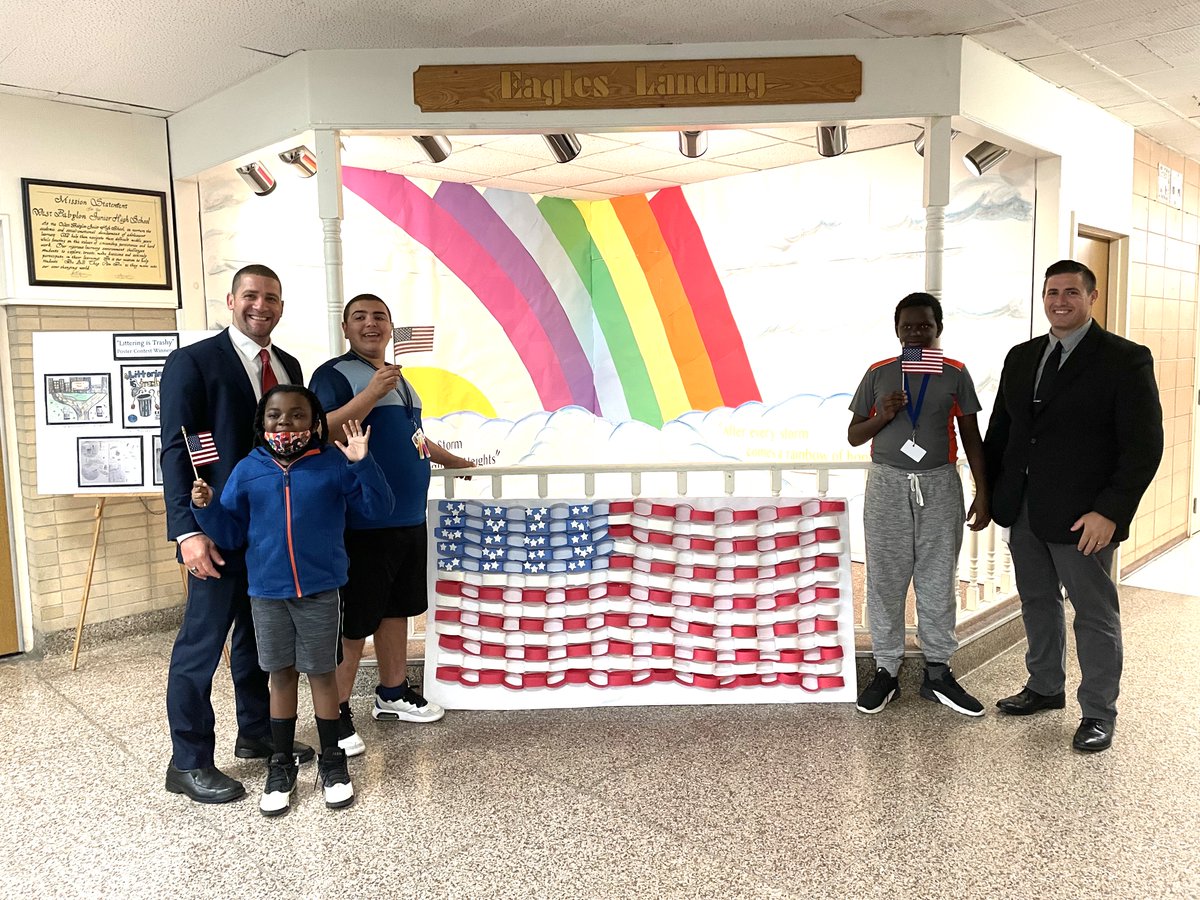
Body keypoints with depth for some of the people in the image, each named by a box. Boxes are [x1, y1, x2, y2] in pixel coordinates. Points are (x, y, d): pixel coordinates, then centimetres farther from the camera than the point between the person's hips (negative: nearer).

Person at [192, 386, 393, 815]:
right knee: (281, 676, 13)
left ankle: (332, 761, 26)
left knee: (322, 673, 9)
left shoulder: (333, 466, -6)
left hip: (320, 591, -2)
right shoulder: (247, 470, 1)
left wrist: (362, 464, -24)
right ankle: (281, 766, 27)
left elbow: (379, 507, -10)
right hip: (267, 592, 2)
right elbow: (230, 533, 4)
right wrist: (206, 508, -14)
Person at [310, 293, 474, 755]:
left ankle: (392, 694, 32)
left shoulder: (398, 378, 18)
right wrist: (371, 394, -26)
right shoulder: (334, 374, -7)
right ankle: (337, 713, 13)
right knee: (354, 621, -1)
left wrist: (454, 460, 37)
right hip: (363, 522, -8)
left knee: (396, 609, 17)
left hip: (409, 518, 8)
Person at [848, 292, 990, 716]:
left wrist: (983, 493, 2)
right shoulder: (878, 374, 3)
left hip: (939, 485, 0)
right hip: (888, 485, 0)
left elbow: (971, 436, 7)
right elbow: (853, 435, 7)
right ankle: (886, 670, 15)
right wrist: (882, 416, -12)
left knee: (939, 580, 6)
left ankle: (938, 673, 18)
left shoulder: (955, 374, 4)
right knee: (885, 580, 4)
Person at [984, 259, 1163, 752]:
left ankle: (1098, 712, 22)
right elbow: (1000, 430, 14)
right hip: (1022, 509, 6)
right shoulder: (1021, 357, 9)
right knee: (1037, 603, 18)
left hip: (1082, 516, -6)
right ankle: (1045, 688, 36)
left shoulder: (1125, 359, -8)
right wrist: (988, 491, 10)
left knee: (1094, 613, 7)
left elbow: (1143, 445, -12)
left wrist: (1110, 512, -18)